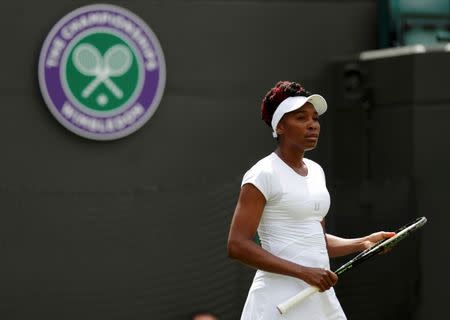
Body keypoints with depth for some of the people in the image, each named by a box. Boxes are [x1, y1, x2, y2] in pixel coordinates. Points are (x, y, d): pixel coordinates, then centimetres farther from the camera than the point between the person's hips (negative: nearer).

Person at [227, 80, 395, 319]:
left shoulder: (316, 171, 14)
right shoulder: (263, 174, -10)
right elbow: (237, 245, -18)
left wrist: (362, 243, 8)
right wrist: (303, 272, -21)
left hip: (321, 297, 7)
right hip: (281, 299, -7)